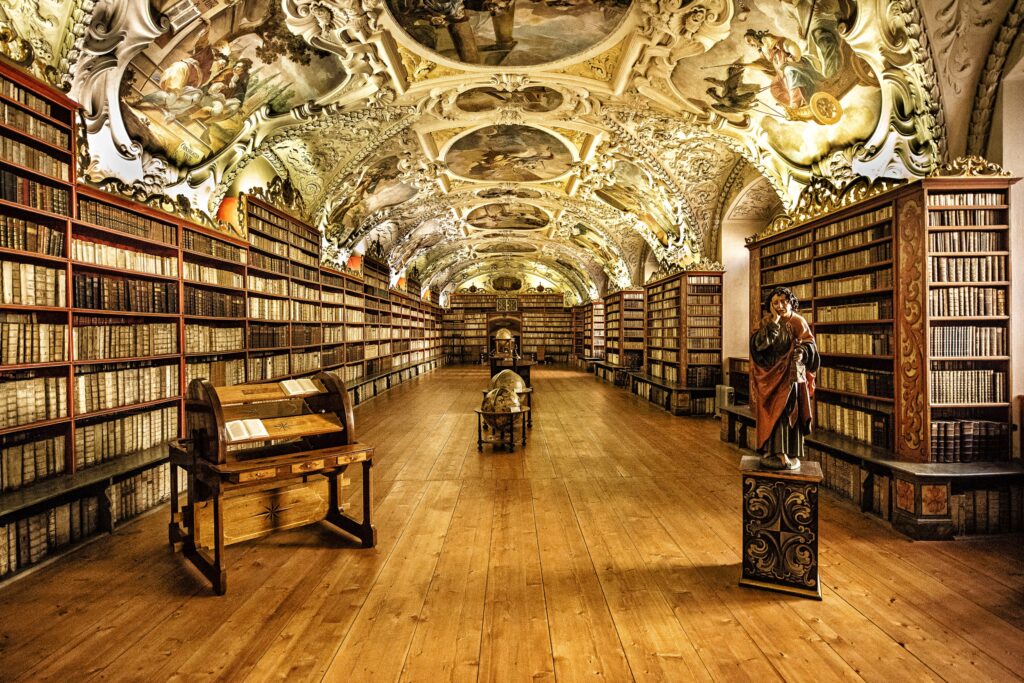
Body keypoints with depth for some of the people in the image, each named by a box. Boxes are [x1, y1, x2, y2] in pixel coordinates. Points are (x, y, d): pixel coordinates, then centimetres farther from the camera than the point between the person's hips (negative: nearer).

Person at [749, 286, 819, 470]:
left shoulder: (798, 322, 1)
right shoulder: (767, 323, 3)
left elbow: (809, 345, -7)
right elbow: (759, 344, -12)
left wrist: (802, 352, -29)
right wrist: (774, 322, -16)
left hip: (791, 376, -1)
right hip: (771, 376, 1)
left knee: (789, 412, -3)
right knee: (771, 413, 2)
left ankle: (790, 454, 3)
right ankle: (771, 451, 9)